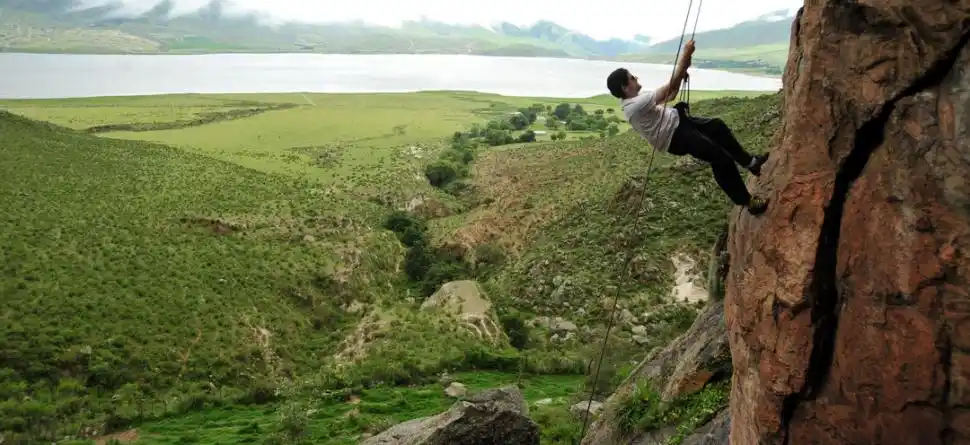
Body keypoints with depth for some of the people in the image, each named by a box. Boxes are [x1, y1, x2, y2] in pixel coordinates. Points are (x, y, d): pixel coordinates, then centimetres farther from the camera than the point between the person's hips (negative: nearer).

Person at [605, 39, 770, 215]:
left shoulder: (635, 98, 5)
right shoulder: (636, 106, -29)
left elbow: (669, 96, 14)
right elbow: (670, 88, -31)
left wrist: (682, 71, -1)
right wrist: (685, 55, -26)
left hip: (677, 121, 11)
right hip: (675, 137, -11)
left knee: (717, 126, 20)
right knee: (721, 158, -14)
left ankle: (749, 162, 33)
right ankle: (747, 201, 0)